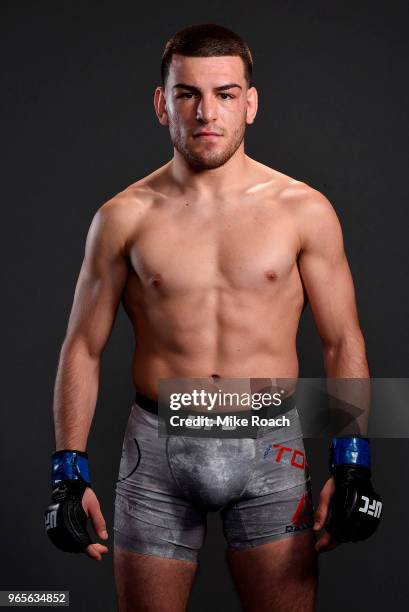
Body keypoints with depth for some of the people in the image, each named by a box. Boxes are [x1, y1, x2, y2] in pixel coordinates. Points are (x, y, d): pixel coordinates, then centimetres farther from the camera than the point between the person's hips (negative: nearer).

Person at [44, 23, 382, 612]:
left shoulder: (303, 210, -1)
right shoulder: (125, 217, 0)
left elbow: (343, 343, 3)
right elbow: (83, 347, 4)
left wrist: (351, 465, -4)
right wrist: (70, 470, -1)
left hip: (269, 452, 0)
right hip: (157, 452, 0)